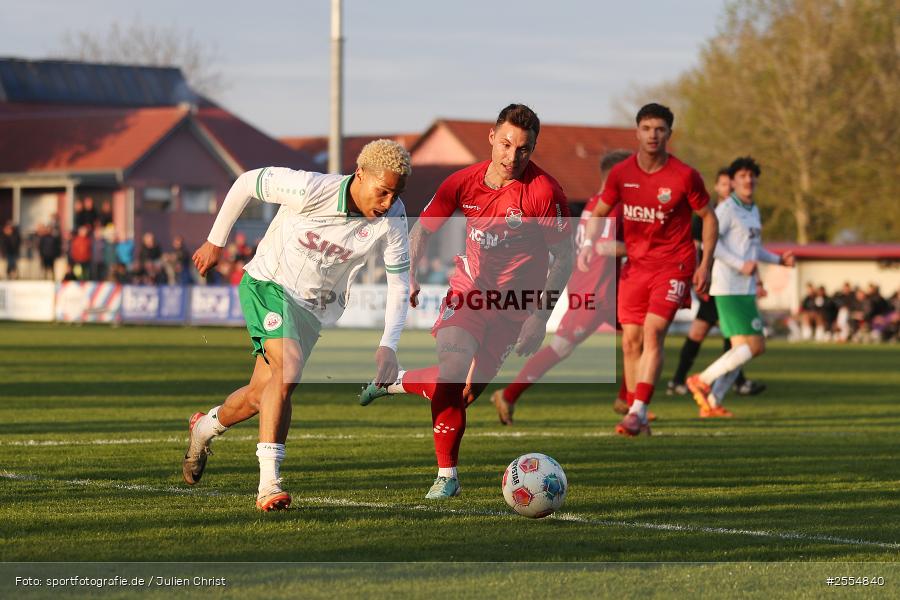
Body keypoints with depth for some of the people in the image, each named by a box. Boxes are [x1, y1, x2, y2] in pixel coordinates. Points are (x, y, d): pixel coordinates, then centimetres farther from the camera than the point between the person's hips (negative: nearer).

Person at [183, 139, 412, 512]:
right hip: (268, 284, -5)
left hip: (314, 309, 5)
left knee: (261, 396, 11)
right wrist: (215, 242, -2)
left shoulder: (392, 219, -17)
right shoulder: (310, 189, -27)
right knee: (288, 371, -29)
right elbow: (246, 183, -12)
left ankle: (206, 426, 45)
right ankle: (269, 485, -29)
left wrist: (388, 347, -16)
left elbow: (399, 282, -6)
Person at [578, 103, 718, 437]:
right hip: (635, 264, 4)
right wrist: (589, 243, -8)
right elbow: (599, 212, 12)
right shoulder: (621, 174, -1)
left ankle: (637, 411, -24)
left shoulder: (684, 176, -10)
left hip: (674, 264, -4)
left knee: (653, 331, -20)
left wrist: (705, 265, -5)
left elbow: (708, 217, 1)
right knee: (631, 340, 1)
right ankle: (638, 421, 11)